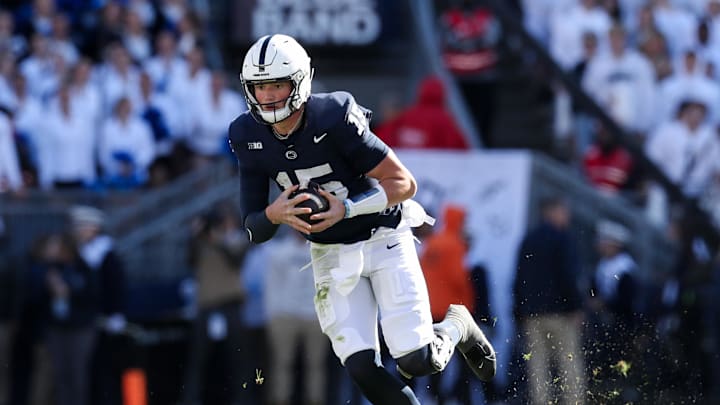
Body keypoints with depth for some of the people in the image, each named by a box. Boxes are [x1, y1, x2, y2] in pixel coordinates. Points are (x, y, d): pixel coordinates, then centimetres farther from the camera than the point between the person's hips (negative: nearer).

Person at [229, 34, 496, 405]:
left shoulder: (333, 118, -23)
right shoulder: (250, 137, -8)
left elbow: (403, 183, -18)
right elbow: (253, 229, -3)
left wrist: (346, 209, -29)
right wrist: (275, 214, -26)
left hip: (384, 241, -4)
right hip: (331, 256, 4)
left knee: (416, 361, -11)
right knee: (361, 368, -11)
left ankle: (458, 327, 23)